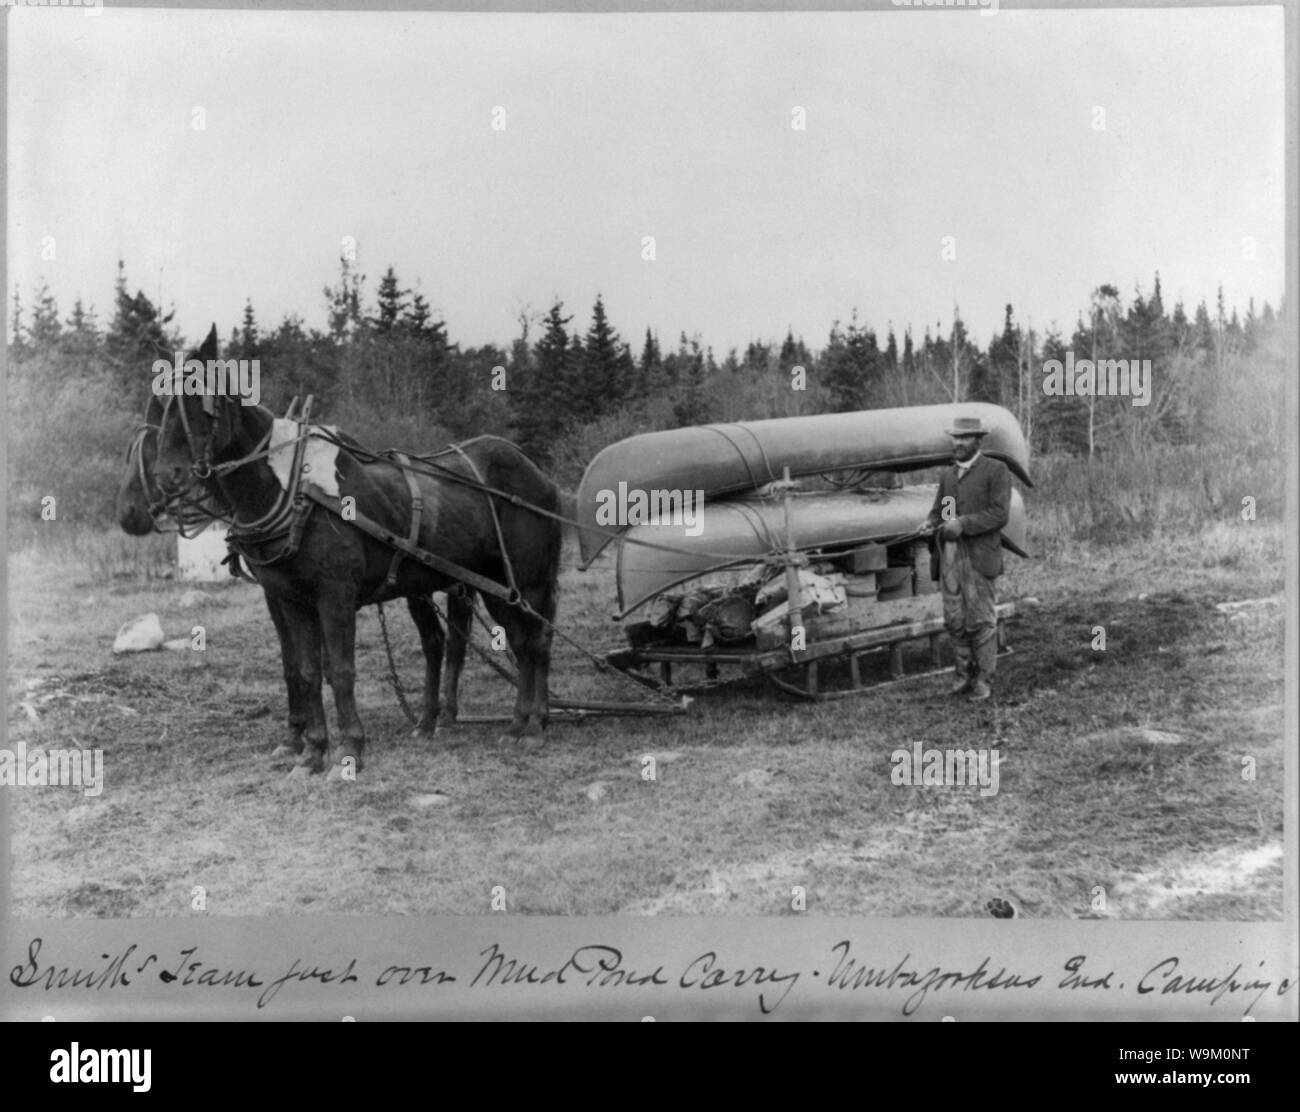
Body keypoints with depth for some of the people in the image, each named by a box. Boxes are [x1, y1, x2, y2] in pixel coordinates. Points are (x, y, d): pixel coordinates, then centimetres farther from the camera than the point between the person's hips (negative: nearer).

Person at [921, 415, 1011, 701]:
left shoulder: (996, 470, -2)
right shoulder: (947, 476, 18)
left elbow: (999, 514, -10)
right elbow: (938, 510, 18)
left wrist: (963, 524, -19)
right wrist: (930, 523, -5)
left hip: (978, 555, -6)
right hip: (950, 554, 6)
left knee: (981, 619, -3)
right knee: (955, 619, 5)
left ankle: (983, 680, 4)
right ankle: (964, 675, 15)